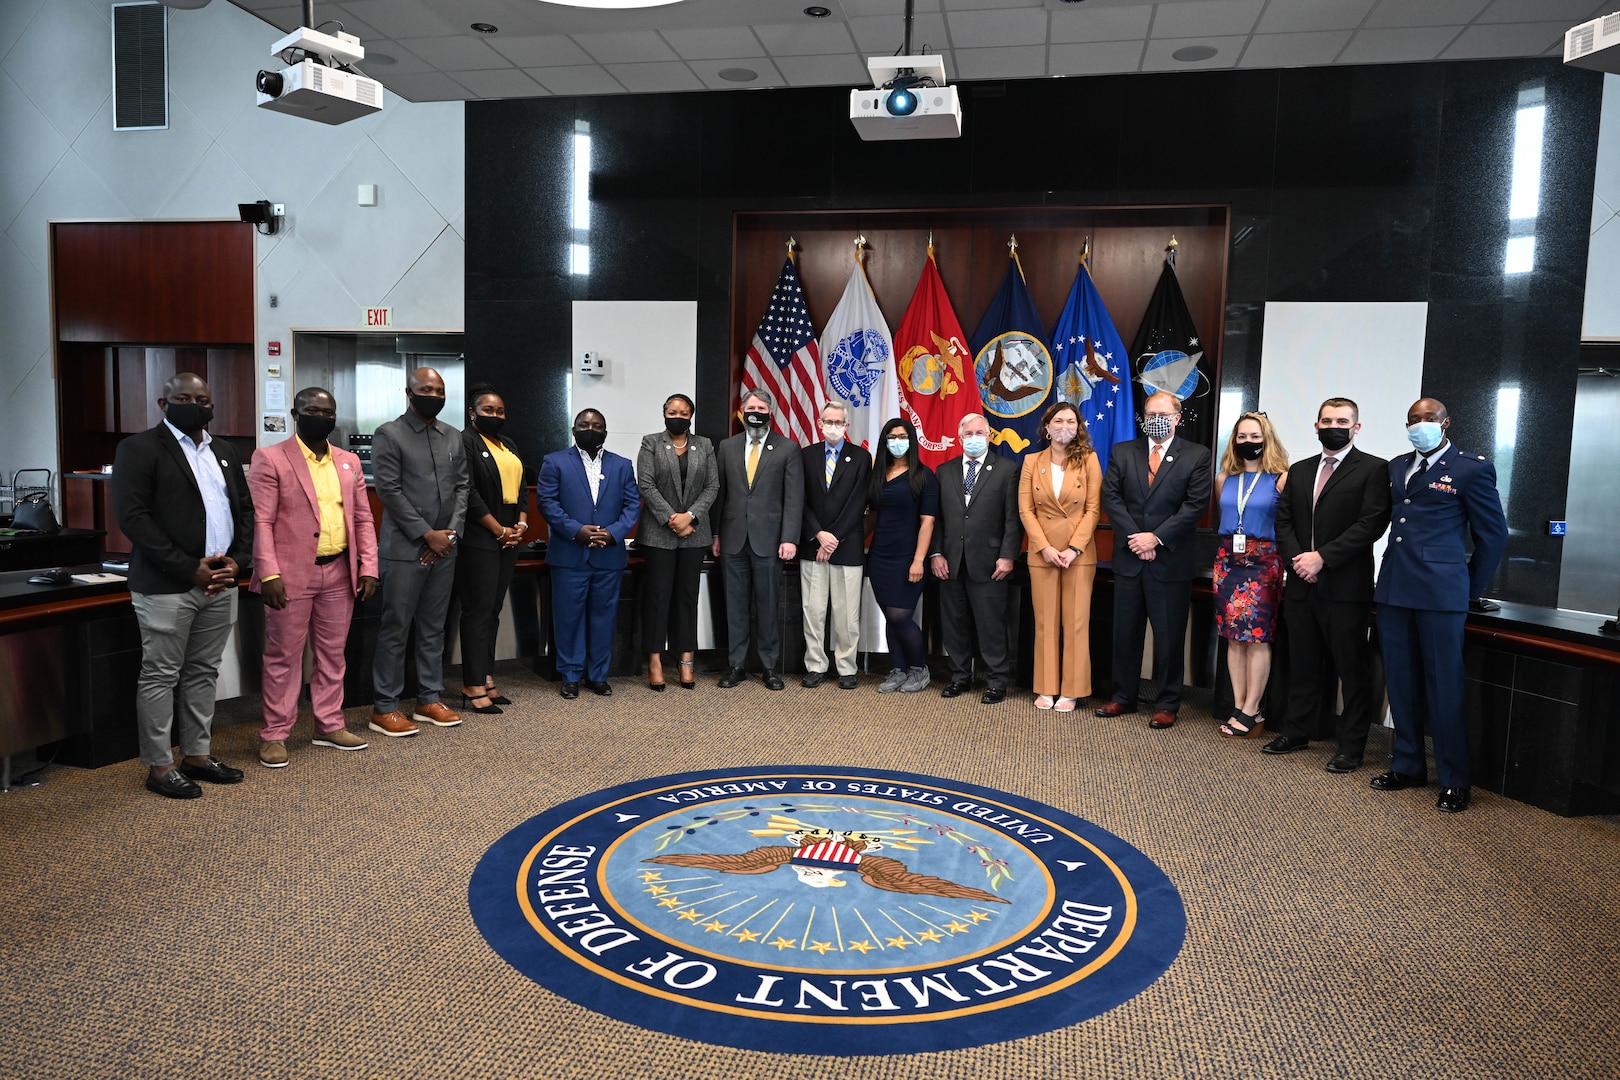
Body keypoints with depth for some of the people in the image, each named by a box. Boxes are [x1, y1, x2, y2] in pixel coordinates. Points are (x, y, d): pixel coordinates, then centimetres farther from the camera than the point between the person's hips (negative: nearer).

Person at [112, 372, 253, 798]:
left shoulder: (225, 452, 15)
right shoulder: (139, 448, -5)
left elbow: (245, 508, 15)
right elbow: (133, 516, -13)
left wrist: (236, 560, -2)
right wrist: (190, 569, -16)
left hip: (220, 583, 6)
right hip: (166, 586, -6)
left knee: (204, 671, 12)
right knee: (160, 675, 2)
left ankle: (198, 755, 22)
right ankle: (160, 766, 11)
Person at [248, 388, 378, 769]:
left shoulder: (349, 462, 13)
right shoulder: (270, 458, -4)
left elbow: (363, 519, 13)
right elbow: (260, 520, -9)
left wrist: (368, 567, 4)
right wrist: (269, 573, -17)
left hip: (339, 573, 5)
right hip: (291, 574, -5)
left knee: (333, 653, 12)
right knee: (284, 656, 3)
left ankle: (329, 725, 24)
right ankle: (274, 734, 13)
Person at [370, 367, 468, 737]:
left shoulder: (453, 437, 13)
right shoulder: (389, 435, -4)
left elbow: (461, 487, 10)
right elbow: (389, 491, -10)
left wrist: (451, 533, -3)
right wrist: (428, 534, -13)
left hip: (444, 549, 5)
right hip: (405, 549, -5)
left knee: (434, 628, 11)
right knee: (395, 629, 0)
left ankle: (429, 699, 20)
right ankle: (385, 708, 7)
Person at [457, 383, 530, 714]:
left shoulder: (509, 446, 19)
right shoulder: (465, 441, -7)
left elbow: (522, 488, 18)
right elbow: (468, 493, -15)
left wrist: (521, 524, 1)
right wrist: (499, 530, -13)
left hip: (508, 537, 8)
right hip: (479, 540, -8)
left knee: (493, 610, 9)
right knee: (478, 610, -6)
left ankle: (486, 678, 14)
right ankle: (474, 687, -1)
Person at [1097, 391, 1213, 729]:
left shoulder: (1197, 456, 0)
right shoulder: (1122, 452, 8)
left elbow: (1195, 505, -8)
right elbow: (1110, 497, 0)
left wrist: (1156, 537, -14)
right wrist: (1133, 536, -11)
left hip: (1171, 559, -3)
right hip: (1129, 557, 3)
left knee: (1169, 636, 4)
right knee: (1125, 632, 10)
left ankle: (1167, 704, 14)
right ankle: (1123, 697, 22)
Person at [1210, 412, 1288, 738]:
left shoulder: (1281, 478, -4)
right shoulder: (1224, 479, 10)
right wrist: (1230, 545, 16)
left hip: (1263, 561, -5)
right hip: (1228, 560, 5)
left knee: (1257, 637, -5)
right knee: (1234, 637, 5)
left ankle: (1251, 711, 1)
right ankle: (1238, 707, 11)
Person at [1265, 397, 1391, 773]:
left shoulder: (1373, 469, -2)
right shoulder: (1299, 471, 15)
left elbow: (1372, 523, -12)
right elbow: (1284, 520, 11)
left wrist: (1322, 557, -16)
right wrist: (1297, 558, -7)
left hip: (1346, 587, -5)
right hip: (1301, 584, 5)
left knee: (1353, 670, 2)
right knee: (1302, 665, 15)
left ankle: (1351, 747, 12)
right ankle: (1295, 732, 27)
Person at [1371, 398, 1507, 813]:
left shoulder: (1472, 469, -2)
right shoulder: (1397, 467, 15)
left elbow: (1493, 535, 2)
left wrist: (1471, 589, 5)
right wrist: (1395, 570, 14)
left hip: (1440, 592, -6)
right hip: (1394, 590, 6)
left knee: (1444, 685, -2)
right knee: (1400, 682, 11)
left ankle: (1455, 780, 8)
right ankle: (1408, 766, 23)